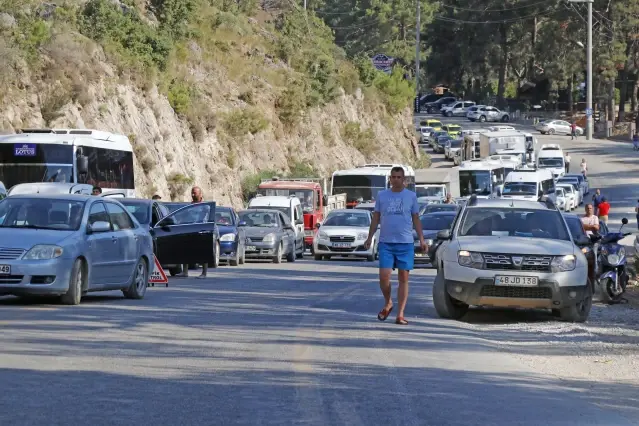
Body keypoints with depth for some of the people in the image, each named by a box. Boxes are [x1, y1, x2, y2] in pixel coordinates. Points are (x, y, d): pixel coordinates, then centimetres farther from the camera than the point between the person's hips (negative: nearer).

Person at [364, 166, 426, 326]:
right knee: (384, 276, -10)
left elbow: (416, 219, 11)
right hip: (386, 242, 0)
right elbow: (376, 218, 13)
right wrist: (370, 237, 6)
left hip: (406, 243, 0)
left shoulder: (411, 196, 7)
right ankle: (387, 303, 17)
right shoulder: (382, 196, 8)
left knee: (404, 278, 0)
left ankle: (400, 315, 3)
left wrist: (422, 239, 3)